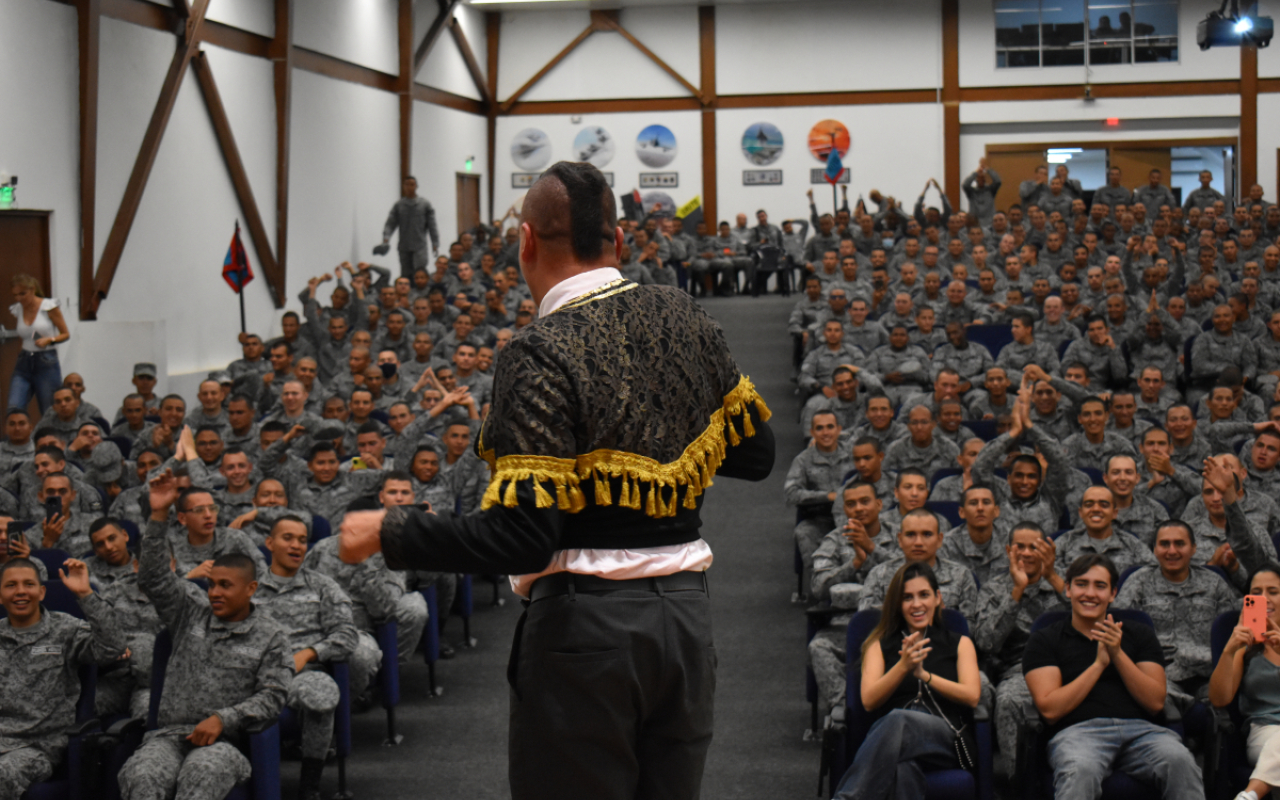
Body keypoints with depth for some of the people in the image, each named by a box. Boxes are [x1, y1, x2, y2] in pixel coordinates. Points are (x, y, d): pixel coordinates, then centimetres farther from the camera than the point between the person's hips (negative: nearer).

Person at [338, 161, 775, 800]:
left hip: (588, 621, -6)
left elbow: (521, 540, -20)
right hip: (686, 608, 6)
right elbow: (755, 453, 12)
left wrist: (387, 532, -10)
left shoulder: (541, 354, -16)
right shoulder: (683, 318, 3)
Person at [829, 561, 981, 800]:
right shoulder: (880, 645, 25)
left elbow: (972, 697, 7)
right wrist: (903, 666, -10)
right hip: (891, 731, 1)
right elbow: (869, 700, 7)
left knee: (898, 720, -39)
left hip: (947, 736, -1)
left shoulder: (960, 643, 25)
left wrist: (923, 674, -8)